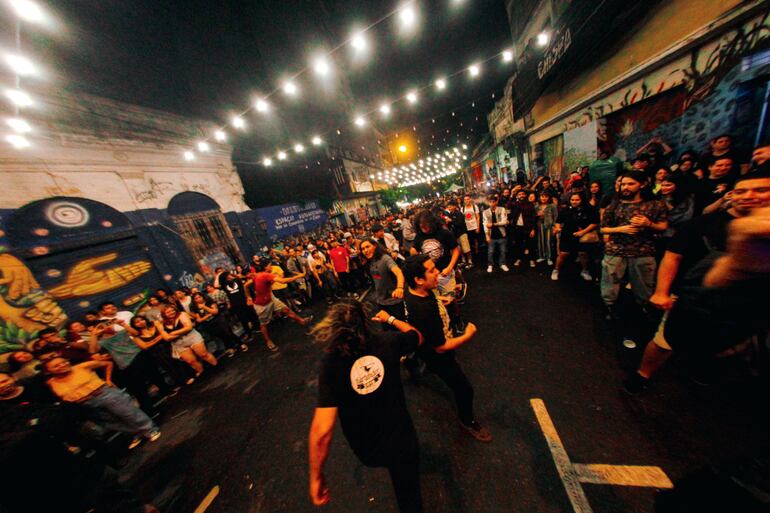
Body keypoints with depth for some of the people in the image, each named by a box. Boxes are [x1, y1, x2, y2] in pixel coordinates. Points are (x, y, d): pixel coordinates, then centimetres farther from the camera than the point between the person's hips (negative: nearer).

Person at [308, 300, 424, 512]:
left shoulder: (331, 363, -27)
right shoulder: (388, 341, -23)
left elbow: (321, 430, -30)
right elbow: (418, 336, -1)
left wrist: (316, 476, -11)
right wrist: (390, 319, 11)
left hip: (367, 451, 2)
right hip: (400, 441, -1)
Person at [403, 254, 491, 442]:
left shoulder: (413, 291, -22)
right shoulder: (424, 310, -47)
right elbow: (441, 347, -32)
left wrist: (438, 300, 3)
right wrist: (468, 335, -19)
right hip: (437, 354, -8)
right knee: (464, 389, 13)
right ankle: (467, 421, 43)